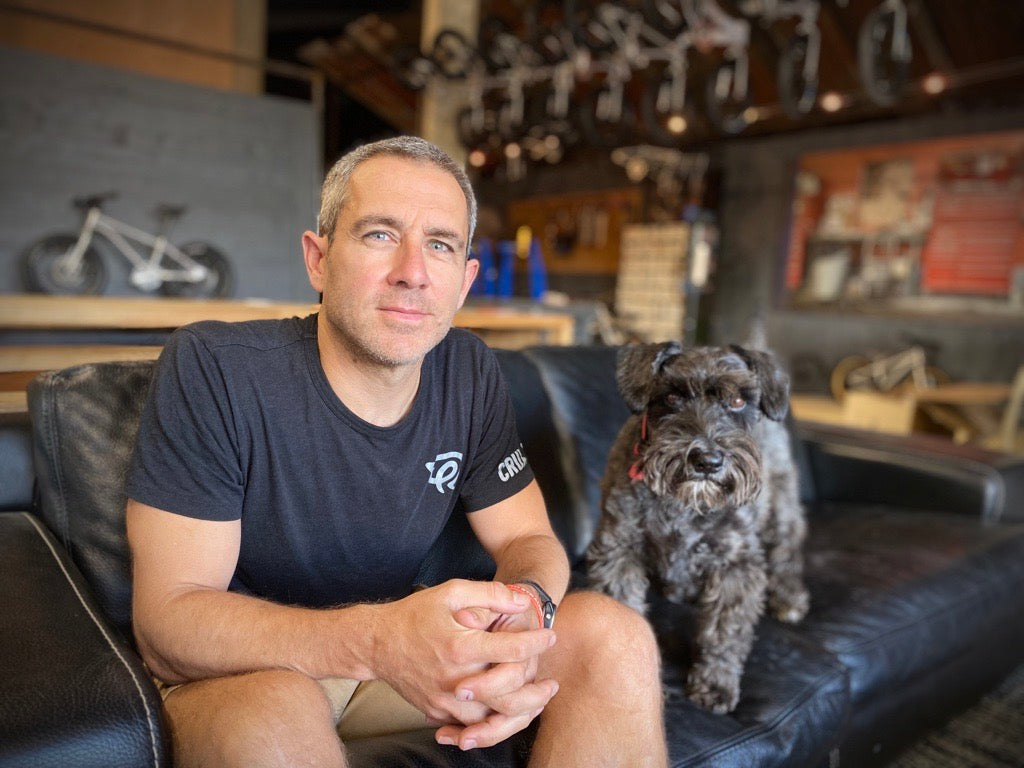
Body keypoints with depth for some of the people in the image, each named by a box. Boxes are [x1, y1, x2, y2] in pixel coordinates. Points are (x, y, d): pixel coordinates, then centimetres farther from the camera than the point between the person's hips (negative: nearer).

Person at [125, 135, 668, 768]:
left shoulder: (469, 373, -7)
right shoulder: (214, 368, -22)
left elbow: (531, 540, -3)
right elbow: (168, 622, -24)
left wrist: (525, 605, -29)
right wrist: (377, 640, -42)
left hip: (393, 642, 4)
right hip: (235, 671, -3)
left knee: (616, 635, -14)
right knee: (271, 711, -39)